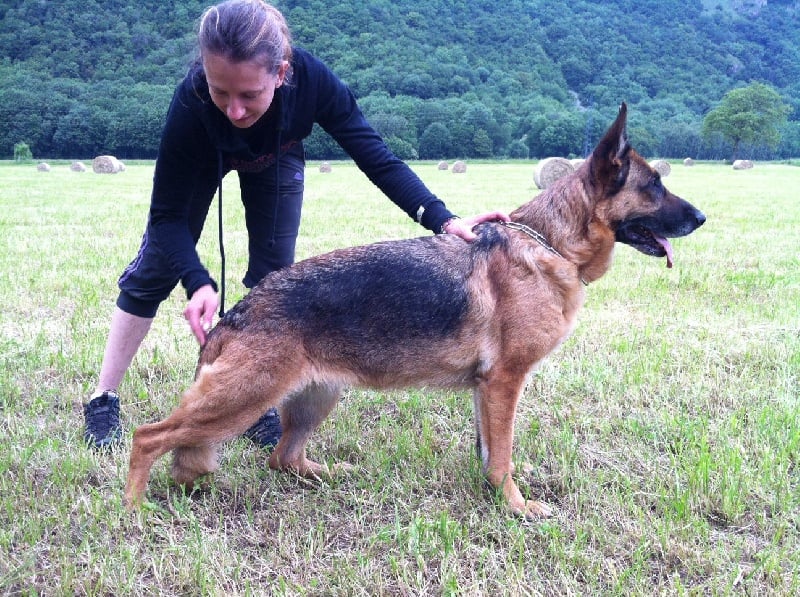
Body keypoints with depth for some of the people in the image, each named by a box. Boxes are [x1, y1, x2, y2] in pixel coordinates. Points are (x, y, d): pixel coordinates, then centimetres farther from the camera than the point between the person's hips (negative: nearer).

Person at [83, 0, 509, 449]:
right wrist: (198, 282, -49)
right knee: (154, 271, 0)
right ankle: (104, 400, 13)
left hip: (277, 159, 2)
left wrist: (442, 219, -48)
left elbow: (377, 158, -33)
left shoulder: (312, 80, -40)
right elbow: (167, 215, -32)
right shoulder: (192, 103, -42)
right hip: (203, 158, -1)